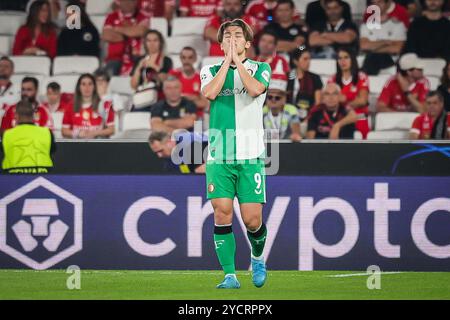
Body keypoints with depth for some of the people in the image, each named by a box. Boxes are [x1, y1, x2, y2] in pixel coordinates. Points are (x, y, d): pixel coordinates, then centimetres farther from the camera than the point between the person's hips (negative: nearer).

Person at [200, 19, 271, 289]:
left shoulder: (261, 69, 8)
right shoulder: (210, 71, 12)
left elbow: (255, 89, -15)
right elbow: (210, 93, -10)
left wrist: (237, 61, -8)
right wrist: (227, 61, -6)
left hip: (250, 155, -1)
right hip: (219, 156, 1)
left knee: (252, 219, -4)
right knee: (222, 214, -9)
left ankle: (258, 257, 26)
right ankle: (230, 275, -2)